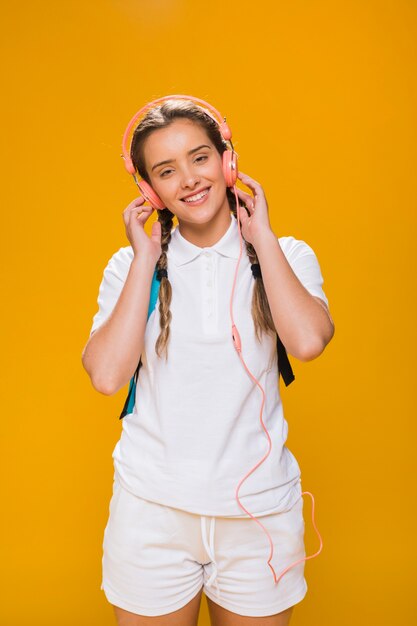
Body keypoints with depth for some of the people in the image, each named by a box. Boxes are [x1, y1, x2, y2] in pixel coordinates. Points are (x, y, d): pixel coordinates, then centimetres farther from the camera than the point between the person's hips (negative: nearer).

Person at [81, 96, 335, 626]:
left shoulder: (286, 256, -1)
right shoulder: (132, 264, 0)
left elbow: (308, 341, -21)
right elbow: (106, 376, -14)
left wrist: (262, 236, -12)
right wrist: (146, 259, -11)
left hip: (258, 508, 0)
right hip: (152, 508, 0)